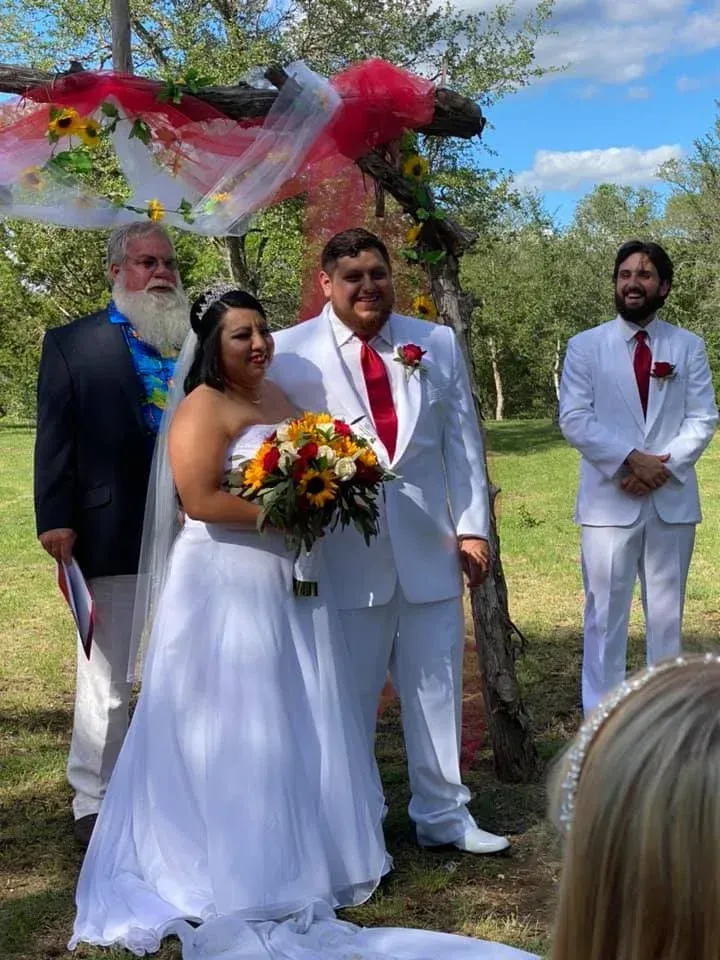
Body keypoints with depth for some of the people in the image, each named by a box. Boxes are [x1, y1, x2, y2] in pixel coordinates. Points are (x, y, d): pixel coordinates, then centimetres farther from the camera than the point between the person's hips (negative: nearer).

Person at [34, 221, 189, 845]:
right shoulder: (73, 344, 3)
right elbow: (55, 439, -2)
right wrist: (56, 520, -10)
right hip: (110, 536, -3)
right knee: (106, 680, 6)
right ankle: (95, 804, 18)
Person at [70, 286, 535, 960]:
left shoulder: (280, 395, 13)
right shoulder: (204, 408, -13)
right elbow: (201, 500, -22)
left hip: (290, 580, 8)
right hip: (229, 585, -8)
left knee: (300, 721, 13)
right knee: (238, 724, 0)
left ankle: (302, 846, 26)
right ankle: (245, 870, 10)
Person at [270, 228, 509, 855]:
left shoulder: (437, 344, 9)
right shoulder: (290, 352, -1)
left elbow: (463, 441, 8)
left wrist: (472, 528, 3)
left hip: (430, 548, 3)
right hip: (344, 553, -3)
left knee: (437, 684, 11)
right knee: (348, 694, 7)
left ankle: (442, 814, 27)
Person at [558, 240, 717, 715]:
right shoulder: (585, 346, 3)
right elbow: (574, 420, -5)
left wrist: (664, 466, -14)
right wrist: (631, 460, -16)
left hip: (673, 498, 2)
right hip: (609, 499, -1)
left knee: (667, 612, 10)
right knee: (606, 613, 1)